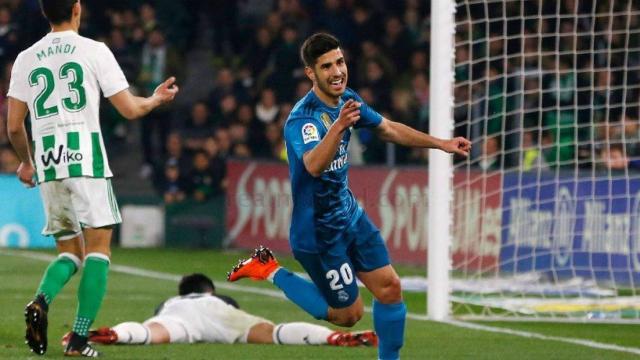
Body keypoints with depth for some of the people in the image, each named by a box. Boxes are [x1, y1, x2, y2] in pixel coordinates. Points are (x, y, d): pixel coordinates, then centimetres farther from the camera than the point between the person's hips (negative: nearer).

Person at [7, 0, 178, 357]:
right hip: (86, 158, -4)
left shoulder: (26, 59, 10)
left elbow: (14, 126, 11)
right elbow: (130, 109, 1)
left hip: (47, 164, 4)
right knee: (98, 249, 2)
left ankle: (41, 300, -15)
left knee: (70, 251, 15)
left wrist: (26, 162, 29)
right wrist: (156, 99, 23)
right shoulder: (94, 50, -1)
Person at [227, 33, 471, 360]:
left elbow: (389, 130, 17)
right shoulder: (302, 118, -28)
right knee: (348, 314, 3)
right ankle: (271, 271, 14)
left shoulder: (348, 101, -1)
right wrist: (339, 126, -63)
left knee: (389, 287, 4)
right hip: (318, 232, -8)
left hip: (349, 214, 8)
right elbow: (314, 166, -48)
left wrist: (441, 144, 18)